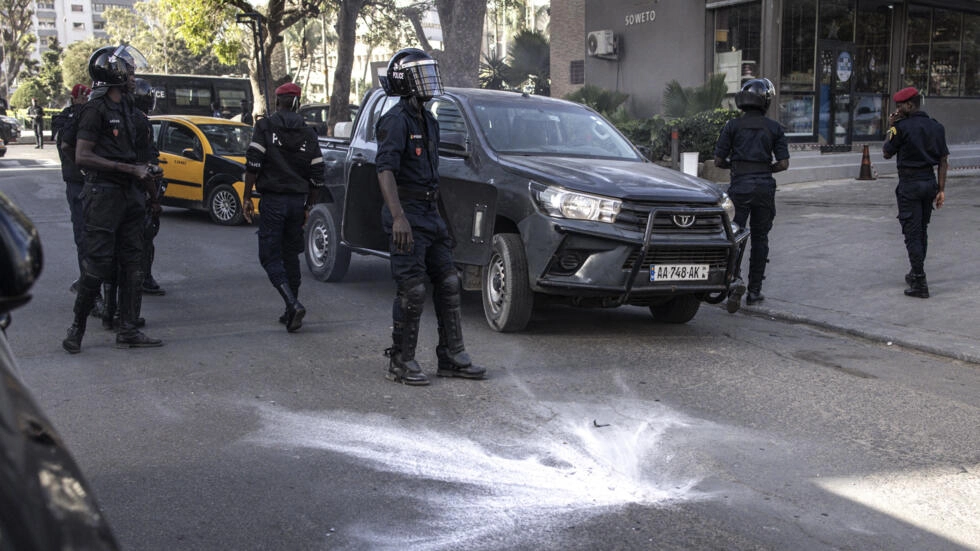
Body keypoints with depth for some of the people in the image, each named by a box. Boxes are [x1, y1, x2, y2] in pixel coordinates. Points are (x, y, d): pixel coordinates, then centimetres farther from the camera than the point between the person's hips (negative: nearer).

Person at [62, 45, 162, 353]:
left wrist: (142, 171, 12)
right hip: (103, 194, -8)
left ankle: (128, 331, 11)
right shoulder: (97, 108, -10)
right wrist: (131, 169, -17)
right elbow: (82, 157, -17)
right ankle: (76, 328, 6)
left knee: (132, 264, 7)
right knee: (98, 264, -7)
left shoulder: (127, 108, 16)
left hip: (128, 194, 8)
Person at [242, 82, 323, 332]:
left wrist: (247, 198, -5)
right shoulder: (308, 133, 9)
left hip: (272, 200, -4)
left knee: (270, 256, 0)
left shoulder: (265, 127, -3)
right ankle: (291, 312, 18)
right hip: (298, 201, 4)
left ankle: (293, 304, -18)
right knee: (291, 255, 15)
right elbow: (317, 175, 8)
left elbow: (253, 164, -12)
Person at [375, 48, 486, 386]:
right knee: (412, 290, -6)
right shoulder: (397, 121, -12)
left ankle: (452, 357, 16)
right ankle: (401, 362, 5)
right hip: (407, 213, -9)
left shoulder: (428, 122, 16)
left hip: (430, 212, 9)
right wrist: (398, 217, -35)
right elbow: (385, 171, -24)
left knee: (448, 284, 9)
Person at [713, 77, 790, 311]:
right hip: (764, 186, 1)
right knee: (759, 237, 11)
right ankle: (754, 290, 14)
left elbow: (718, 161, 0)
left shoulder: (732, 126, 0)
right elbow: (783, 163, 0)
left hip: (739, 186, -1)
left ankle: (735, 279, -22)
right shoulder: (774, 128, 3)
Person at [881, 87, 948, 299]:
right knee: (922, 231, 19)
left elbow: (886, 153, 0)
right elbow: (944, 160, 6)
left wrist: (890, 128, 9)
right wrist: (941, 189, 8)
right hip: (930, 181, 6)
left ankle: (920, 283, -9)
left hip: (910, 183, -6)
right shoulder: (937, 127, 7)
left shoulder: (902, 127, -12)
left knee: (912, 233, -4)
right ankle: (916, 274, 32)